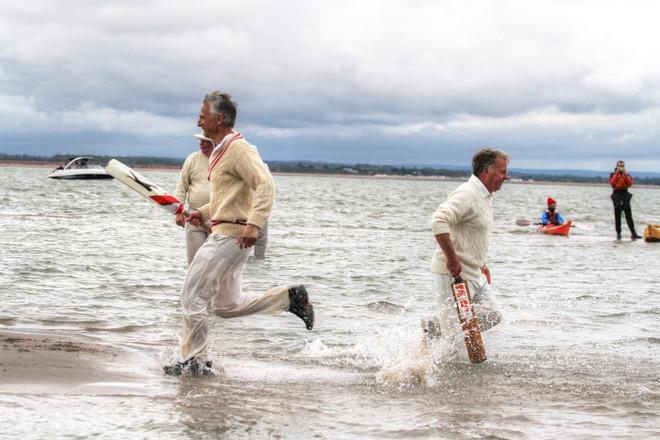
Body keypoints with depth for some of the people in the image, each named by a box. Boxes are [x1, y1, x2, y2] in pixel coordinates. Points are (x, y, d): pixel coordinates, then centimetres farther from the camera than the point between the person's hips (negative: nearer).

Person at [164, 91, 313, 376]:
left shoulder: (238, 149, -15)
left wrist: (253, 225, -34)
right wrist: (203, 212, 16)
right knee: (226, 305, 15)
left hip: (230, 235, -11)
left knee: (192, 294, -5)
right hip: (223, 233, 11)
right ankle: (289, 298, 16)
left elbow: (265, 185, -26)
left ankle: (194, 360, 3)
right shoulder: (221, 150, 18)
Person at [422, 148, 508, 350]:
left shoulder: (485, 196, 13)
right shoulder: (466, 194, -19)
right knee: (455, 329, -4)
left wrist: (481, 264, 22)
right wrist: (452, 260, -30)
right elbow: (439, 222, -33)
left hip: (473, 273, 10)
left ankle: (432, 326, 15)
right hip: (454, 274, -10)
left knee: (492, 316, 10)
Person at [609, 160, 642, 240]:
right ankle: (618, 233, 6)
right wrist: (617, 174, -15)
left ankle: (633, 233, -9)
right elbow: (612, 183, -12)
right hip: (617, 195, -1)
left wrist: (625, 176, -13)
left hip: (625, 195, 1)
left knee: (629, 215, -5)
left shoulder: (627, 174, 11)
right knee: (617, 216, 1)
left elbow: (630, 183, -4)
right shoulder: (613, 174, 6)